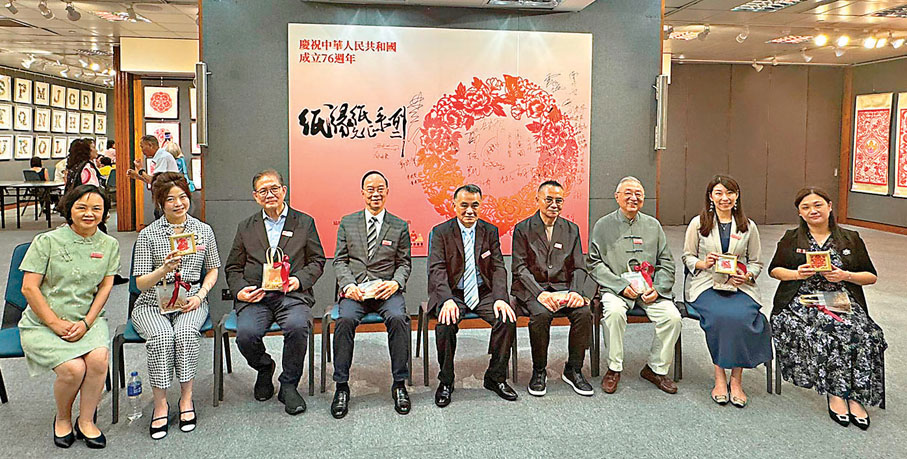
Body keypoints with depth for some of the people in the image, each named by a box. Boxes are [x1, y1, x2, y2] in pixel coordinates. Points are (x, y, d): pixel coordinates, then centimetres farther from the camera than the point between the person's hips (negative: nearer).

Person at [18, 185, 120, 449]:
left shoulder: (109, 245, 6)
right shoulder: (47, 241, -4)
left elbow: (105, 287, 2)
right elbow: (29, 288, -7)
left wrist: (86, 323, -11)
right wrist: (56, 324, -13)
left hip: (87, 320, 2)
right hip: (42, 323, -2)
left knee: (99, 358, -27)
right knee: (73, 368, -24)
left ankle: (85, 421, -5)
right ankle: (62, 419, 7)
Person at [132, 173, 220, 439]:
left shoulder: (204, 231, 7)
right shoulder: (148, 234, -1)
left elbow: (213, 270, 16)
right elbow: (140, 283, -2)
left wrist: (200, 295, -2)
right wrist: (164, 270, -22)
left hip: (191, 300, 1)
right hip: (153, 304, -1)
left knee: (185, 333, -32)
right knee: (161, 337, -32)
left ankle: (186, 399, -16)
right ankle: (160, 404, -17)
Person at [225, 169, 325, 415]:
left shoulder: (304, 222, 13)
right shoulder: (246, 227, 18)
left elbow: (317, 261, 11)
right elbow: (233, 268, 18)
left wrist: (299, 280, -9)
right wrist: (239, 291, -3)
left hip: (292, 294, -1)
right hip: (255, 296, 2)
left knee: (297, 327, -33)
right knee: (246, 333, -27)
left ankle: (288, 385, -8)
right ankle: (264, 368, 10)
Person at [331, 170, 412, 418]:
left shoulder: (400, 226, 12)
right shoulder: (347, 223, 13)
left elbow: (404, 263, 11)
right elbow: (340, 260, 9)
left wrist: (395, 282, -10)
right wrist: (348, 285, -9)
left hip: (386, 289, 0)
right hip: (355, 289, 1)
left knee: (398, 318, -31)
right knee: (345, 319, -30)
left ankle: (399, 384, -18)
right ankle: (341, 386, -18)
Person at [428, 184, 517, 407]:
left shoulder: (490, 231, 7)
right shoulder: (440, 232, 0)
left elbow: (498, 268, 2)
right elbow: (437, 270, -10)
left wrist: (500, 298, -16)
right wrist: (447, 300, -27)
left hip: (483, 292, 3)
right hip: (452, 293, -2)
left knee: (507, 320, -23)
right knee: (446, 324, -31)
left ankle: (496, 377, -3)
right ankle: (446, 382, -9)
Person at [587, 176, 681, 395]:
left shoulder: (653, 225, 15)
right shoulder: (603, 225, 6)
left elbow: (666, 263, 13)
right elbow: (594, 264, -1)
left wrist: (657, 289, -5)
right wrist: (622, 286, -12)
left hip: (649, 289, 3)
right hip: (616, 288, -3)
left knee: (672, 316, -21)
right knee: (614, 311, -33)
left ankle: (656, 368, 0)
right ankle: (614, 368, -13)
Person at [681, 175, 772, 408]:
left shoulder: (748, 226, 13)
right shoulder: (698, 223, 8)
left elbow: (756, 262, 16)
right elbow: (687, 257, 11)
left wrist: (746, 276, -6)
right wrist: (703, 263, -11)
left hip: (740, 287, 1)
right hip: (706, 285, -1)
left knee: (741, 317, -31)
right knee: (719, 316, -33)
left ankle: (736, 380, -15)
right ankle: (719, 378, -17)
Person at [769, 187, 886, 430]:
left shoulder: (851, 239, 14)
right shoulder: (791, 239, 12)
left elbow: (872, 276, 14)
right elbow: (774, 270, 13)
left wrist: (846, 276, -6)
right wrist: (797, 274, -7)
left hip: (843, 301, 2)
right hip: (802, 302, -1)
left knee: (862, 333, -29)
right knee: (827, 330, -32)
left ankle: (856, 396, -20)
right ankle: (835, 392, -20)